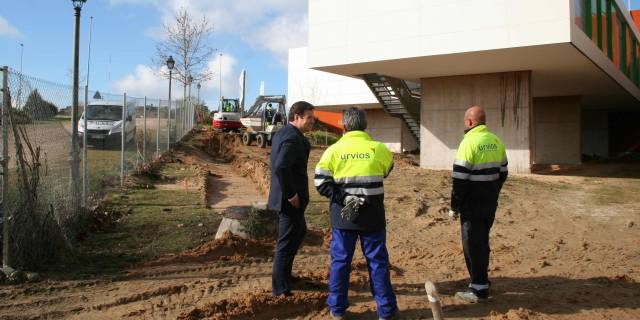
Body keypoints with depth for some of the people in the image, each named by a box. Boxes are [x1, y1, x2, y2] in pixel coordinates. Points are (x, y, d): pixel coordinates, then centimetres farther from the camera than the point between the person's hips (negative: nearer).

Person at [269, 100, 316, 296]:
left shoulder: (281, 133, 10)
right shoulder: (293, 138, -21)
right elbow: (281, 167, -33)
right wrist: (291, 195, -22)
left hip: (283, 197, 10)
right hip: (290, 200, -10)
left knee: (299, 232, 26)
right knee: (287, 243, 2)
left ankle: (284, 273, 37)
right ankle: (281, 289, 15)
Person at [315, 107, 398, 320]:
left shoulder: (334, 150, -5)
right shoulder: (379, 149, -4)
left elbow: (321, 183, -9)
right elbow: (387, 170, 16)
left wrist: (343, 198, -11)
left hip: (342, 216, 0)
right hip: (372, 216, 0)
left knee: (340, 260, 11)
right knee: (378, 261, 9)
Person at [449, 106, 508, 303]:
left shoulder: (469, 142, -17)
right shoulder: (496, 141, 7)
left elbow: (460, 179, -18)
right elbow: (502, 173, 14)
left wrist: (454, 206, -10)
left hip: (472, 204, -8)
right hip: (490, 203, 8)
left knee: (473, 244, 0)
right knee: (482, 241, 18)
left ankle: (479, 288, 4)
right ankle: (482, 279, 28)